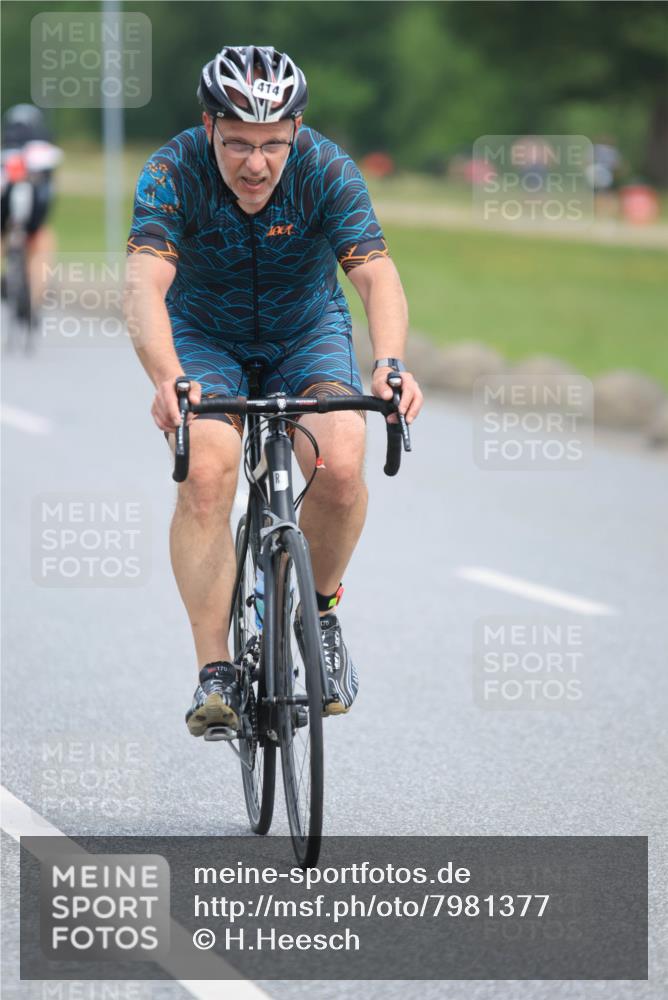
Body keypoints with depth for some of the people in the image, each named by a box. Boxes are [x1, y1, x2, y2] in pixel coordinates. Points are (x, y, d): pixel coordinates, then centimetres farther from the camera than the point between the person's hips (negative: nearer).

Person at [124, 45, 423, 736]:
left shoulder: (327, 171, -24)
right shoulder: (174, 173, -26)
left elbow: (376, 275, -34)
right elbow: (145, 285, -39)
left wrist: (389, 363, -54)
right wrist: (167, 379, -57)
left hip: (308, 332, 1)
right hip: (205, 337, -1)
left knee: (340, 465, -25)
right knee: (206, 476, -26)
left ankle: (318, 607, 3)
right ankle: (214, 673, -20)